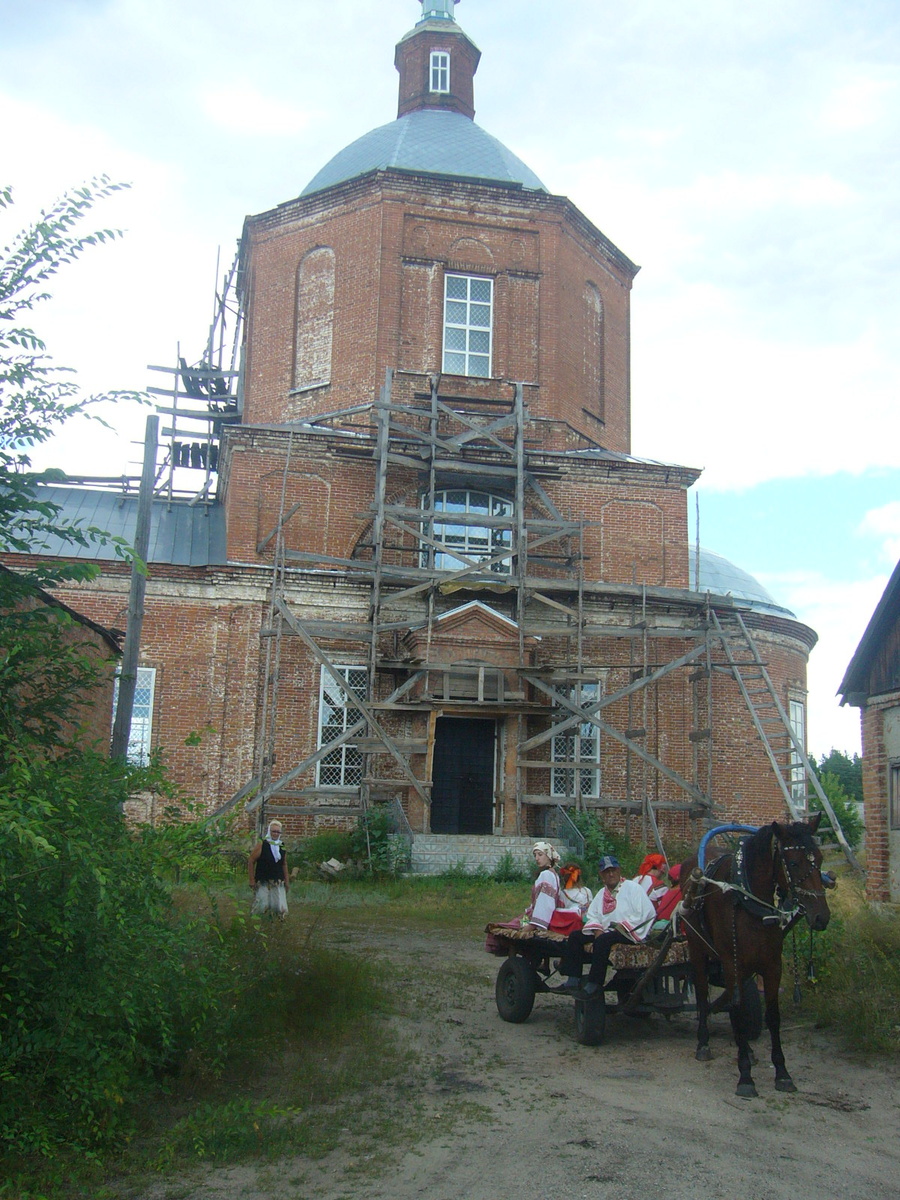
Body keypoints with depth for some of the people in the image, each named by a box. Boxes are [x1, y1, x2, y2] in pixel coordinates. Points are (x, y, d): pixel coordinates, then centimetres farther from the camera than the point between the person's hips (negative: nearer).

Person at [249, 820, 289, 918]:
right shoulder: (261, 846, -7)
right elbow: (251, 862, -5)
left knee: (280, 908, -2)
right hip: (262, 882, -4)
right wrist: (252, 880, -9)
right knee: (262, 905, -7)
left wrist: (286, 881, 13)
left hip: (278, 882, 4)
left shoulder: (282, 847, 8)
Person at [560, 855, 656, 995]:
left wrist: (622, 927, -17)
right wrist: (597, 930, -9)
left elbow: (648, 912, -12)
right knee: (575, 936, -5)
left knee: (602, 940, -34)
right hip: (606, 931, 8)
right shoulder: (602, 893, 20)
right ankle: (573, 980, -12)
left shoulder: (632, 887, -1)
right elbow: (592, 915, 14)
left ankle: (595, 984, -30)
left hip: (629, 933, -8)